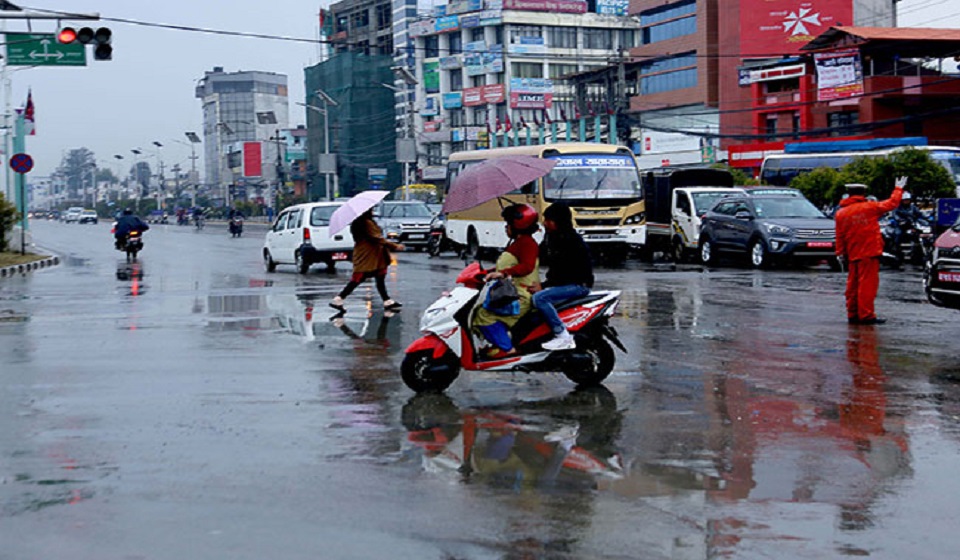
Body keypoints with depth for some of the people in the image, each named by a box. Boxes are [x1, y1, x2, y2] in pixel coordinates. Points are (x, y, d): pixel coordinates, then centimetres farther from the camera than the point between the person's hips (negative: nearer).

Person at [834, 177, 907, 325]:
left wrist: (840, 253, 11)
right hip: (869, 253, -5)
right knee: (868, 284, -6)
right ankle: (866, 315, -8)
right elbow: (892, 203, 4)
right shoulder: (870, 207, -4)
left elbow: (840, 236, 7)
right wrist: (899, 189, 18)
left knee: (853, 285, 11)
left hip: (852, 255, 6)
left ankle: (852, 315, 15)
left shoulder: (841, 213, 8)